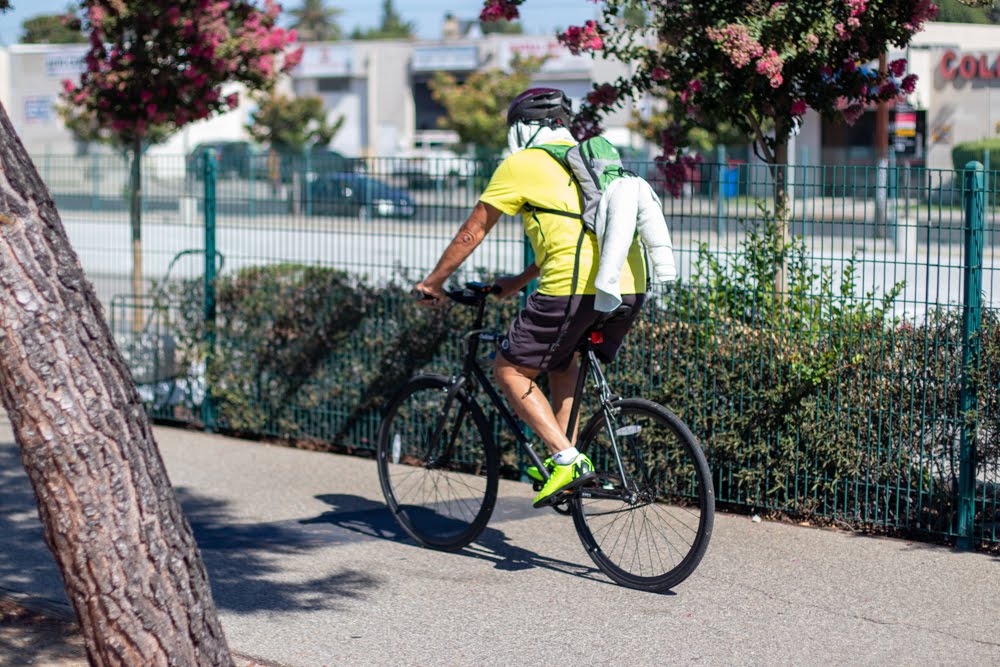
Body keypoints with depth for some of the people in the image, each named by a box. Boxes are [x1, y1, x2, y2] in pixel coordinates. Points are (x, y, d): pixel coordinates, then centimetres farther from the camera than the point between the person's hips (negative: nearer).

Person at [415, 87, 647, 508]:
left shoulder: (521, 165, 8)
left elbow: (471, 233, 12)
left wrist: (433, 282, 26)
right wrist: (520, 281, 46)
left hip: (576, 287, -7)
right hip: (631, 286, 7)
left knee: (510, 371, 7)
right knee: (563, 358, 31)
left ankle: (566, 460, -4)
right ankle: (566, 456, 24)